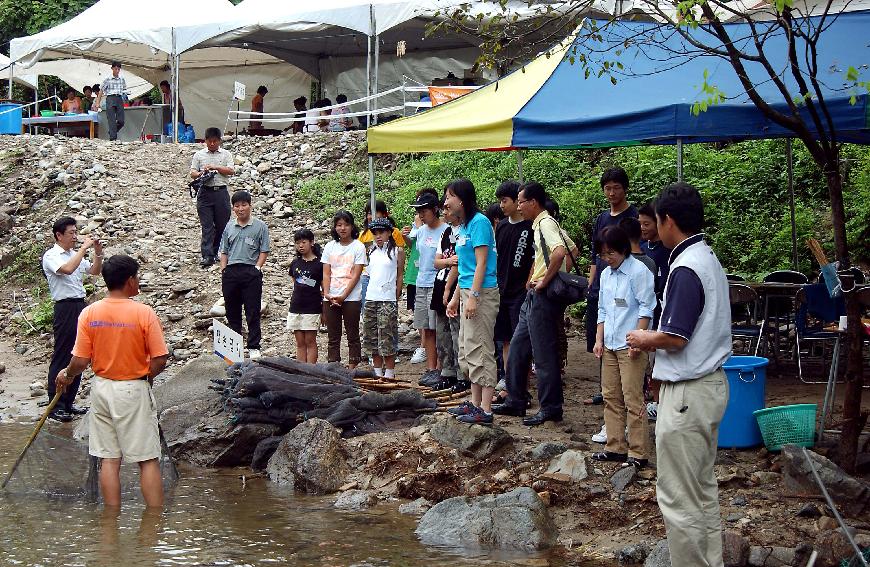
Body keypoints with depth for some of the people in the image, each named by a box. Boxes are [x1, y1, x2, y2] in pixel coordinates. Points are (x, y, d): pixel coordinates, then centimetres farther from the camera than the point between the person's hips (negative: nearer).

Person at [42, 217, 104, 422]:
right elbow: (67, 269, -26)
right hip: (65, 307, -8)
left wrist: (98, 253, 4)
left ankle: (68, 403, 16)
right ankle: (56, 406, -3)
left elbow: (95, 271, 20)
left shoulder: (75, 255, 15)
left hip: (80, 305, 8)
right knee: (61, 356, -6)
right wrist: (84, 248, -20)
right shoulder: (51, 256, -8)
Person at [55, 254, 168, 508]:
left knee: (108, 461, 9)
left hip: (102, 388, 4)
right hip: (134, 391, -4)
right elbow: (160, 361, -12)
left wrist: (67, 375, 17)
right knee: (148, 461, 3)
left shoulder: (89, 313, -5)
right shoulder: (144, 313, -14)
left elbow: (80, 361, -4)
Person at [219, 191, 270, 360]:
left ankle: (254, 348, 0)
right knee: (232, 312, 8)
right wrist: (224, 272, 7)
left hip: (251, 272, -4)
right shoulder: (229, 227, 14)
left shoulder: (260, 226, 3)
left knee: (253, 312, -3)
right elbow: (224, 252, 16)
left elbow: (264, 251, 2)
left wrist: (257, 268, -9)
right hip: (231, 271, 4)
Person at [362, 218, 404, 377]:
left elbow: (400, 276, 0)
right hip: (371, 298, 6)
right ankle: (377, 372, 14)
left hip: (388, 300, -6)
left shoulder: (397, 251, 0)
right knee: (371, 337, 7)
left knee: (387, 337, -6)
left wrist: (396, 299, -4)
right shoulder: (372, 252, 14)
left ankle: (389, 373, -1)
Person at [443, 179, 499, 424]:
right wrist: (456, 298, 23)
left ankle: (485, 410, -8)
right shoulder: (463, 227, 16)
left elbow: (481, 263, -17)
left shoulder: (479, 222, -12)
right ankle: (475, 403, 23)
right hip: (467, 292, 10)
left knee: (479, 350, -9)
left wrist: (473, 297, -21)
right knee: (467, 351, 15)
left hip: (482, 293, -10)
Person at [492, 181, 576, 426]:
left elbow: (560, 252, -32)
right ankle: (516, 401, 22)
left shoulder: (545, 223, -14)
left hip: (544, 296, -11)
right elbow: (571, 249, 24)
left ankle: (551, 408, 3)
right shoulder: (541, 224, 16)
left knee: (544, 353, -4)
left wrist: (545, 280, -22)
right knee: (517, 348, 14)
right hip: (534, 296, 11)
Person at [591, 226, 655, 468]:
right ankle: (615, 447, 17)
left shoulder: (639, 272, -9)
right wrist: (599, 339, 11)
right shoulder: (606, 274, 14)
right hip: (609, 345, 8)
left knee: (633, 400, -8)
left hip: (630, 346, -8)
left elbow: (646, 308, -12)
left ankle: (638, 453, -5)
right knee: (611, 397, 10)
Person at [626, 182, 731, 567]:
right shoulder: (709, 261, 10)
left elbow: (674, 338, -23)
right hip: (710, 383, 10)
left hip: (688, 392, -10)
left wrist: (645, 340, -4)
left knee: (679, 498, -2)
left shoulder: (685, 269, -20)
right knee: (704, 490, 17)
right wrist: (655, 343, 14)